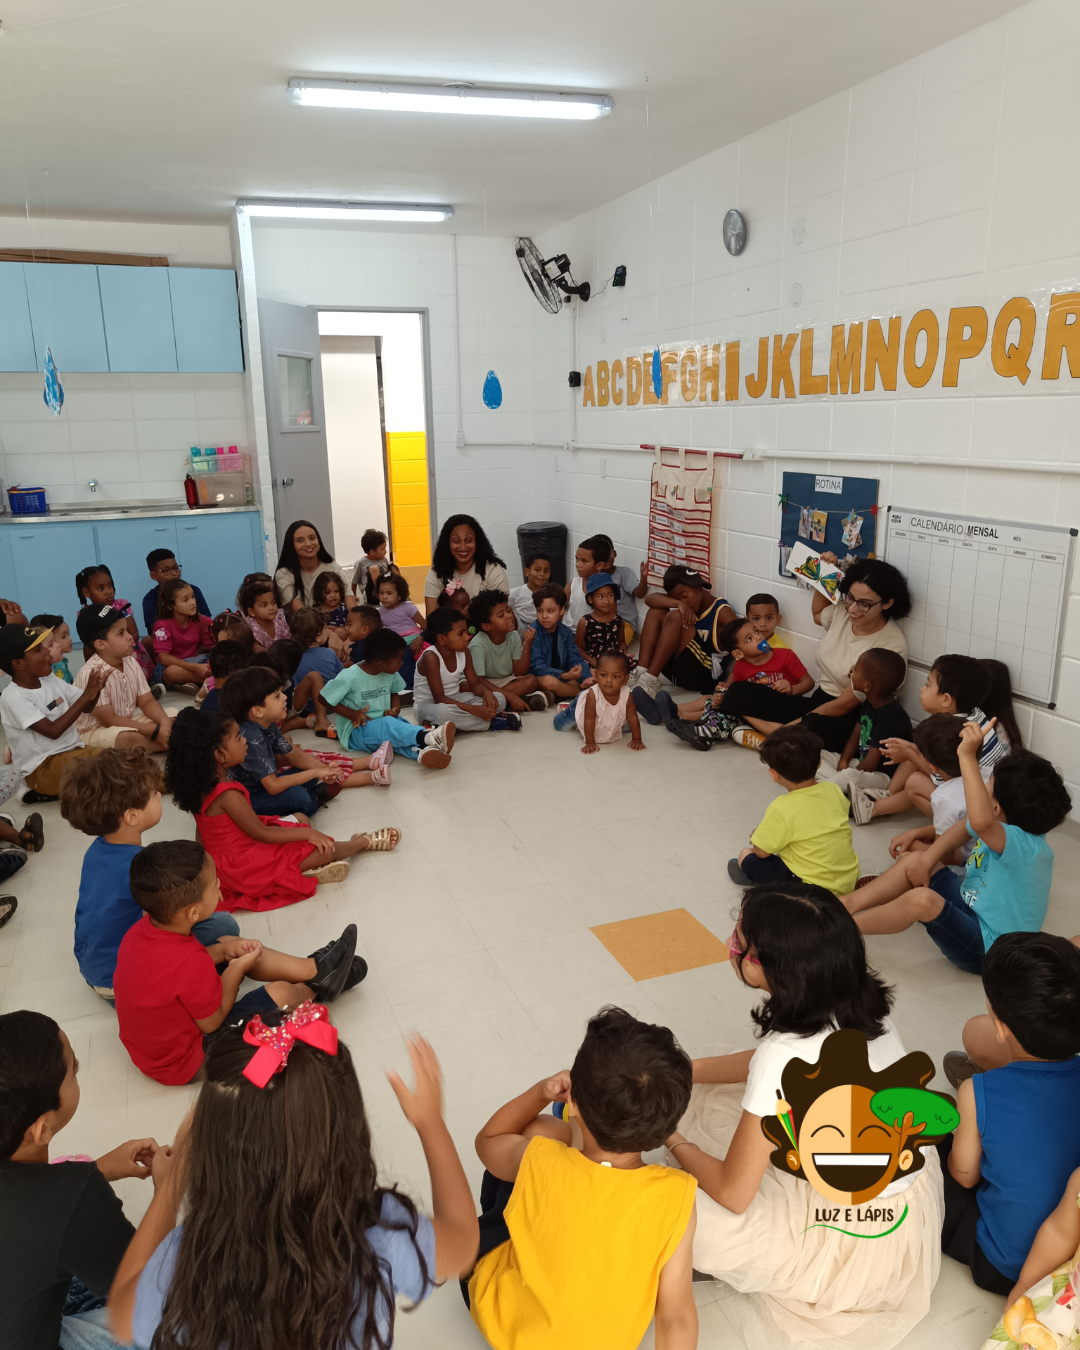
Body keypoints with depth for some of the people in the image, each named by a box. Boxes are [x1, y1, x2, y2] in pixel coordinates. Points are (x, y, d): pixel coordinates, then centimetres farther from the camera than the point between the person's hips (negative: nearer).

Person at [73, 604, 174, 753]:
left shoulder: (131, 662, -1)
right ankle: (167, 743, -14)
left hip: (126, 722, 7)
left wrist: (165, 723, -21)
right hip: (95, 731, -7)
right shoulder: (89, 673, -24)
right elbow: (109, 720, -24)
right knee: (130, 737, -36)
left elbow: (147, 701, 1)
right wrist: (155, 731, -28)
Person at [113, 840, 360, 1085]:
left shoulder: (142, 930, -13)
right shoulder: (190, 961, -37)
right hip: (185, 1062, -8)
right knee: (280, 992, -7)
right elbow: (212, 1022, -20)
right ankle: (316, 987, 27)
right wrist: (238, 968, -9)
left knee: (228, 942, 10)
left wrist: (225, 951, -3)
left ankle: (313, 968, 17)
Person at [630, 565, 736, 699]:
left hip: (703, 675, -7)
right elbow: (650, 598, -6)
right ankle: (640, 674, -17)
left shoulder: (721, 611, -7)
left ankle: (649, 681, -24)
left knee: (675, 617, -23)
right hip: (678, 670, 7)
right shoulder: (686, 606, 10)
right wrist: (678, 604, -24)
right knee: (656, 611, -3)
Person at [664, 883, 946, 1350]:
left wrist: (673, 1141, -3)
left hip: (861, 1231, -7)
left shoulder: (784, 1056, -35)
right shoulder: (857, 1000, -13)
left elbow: (732, 1194, -22)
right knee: (707, 1101, 9)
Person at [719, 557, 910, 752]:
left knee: (816, 726, -44)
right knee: (737, 694, -10)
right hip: (817, 707, 8)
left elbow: (844, 705, -18)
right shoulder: (842, 611, 1)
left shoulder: (892, 645, -19)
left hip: (851, 721, -7)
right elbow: (817, 615, 30)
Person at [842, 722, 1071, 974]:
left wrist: (968, 757, -53)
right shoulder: (1008, 829, -3)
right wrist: (926, 860, 4)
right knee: (912, 861, 5)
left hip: (986, 948, -10)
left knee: (922, 900, -33)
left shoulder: (1025, 846, -31)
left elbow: (981, 821, -53)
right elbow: (965, 827, 16)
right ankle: (849, 903, 1)